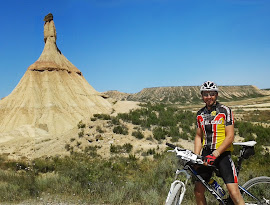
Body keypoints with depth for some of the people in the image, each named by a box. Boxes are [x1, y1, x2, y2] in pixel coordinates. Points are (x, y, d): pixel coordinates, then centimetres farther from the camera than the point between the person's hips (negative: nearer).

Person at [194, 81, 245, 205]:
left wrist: (215, 154, -20)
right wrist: (195, 157, 2)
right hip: (206, 154, 5)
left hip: (222, 154, -4)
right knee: (198, 191, 3)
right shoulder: (200, 114, 11)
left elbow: (230, 136, -10)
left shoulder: (225, 111, -4)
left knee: (234, 192, -13)